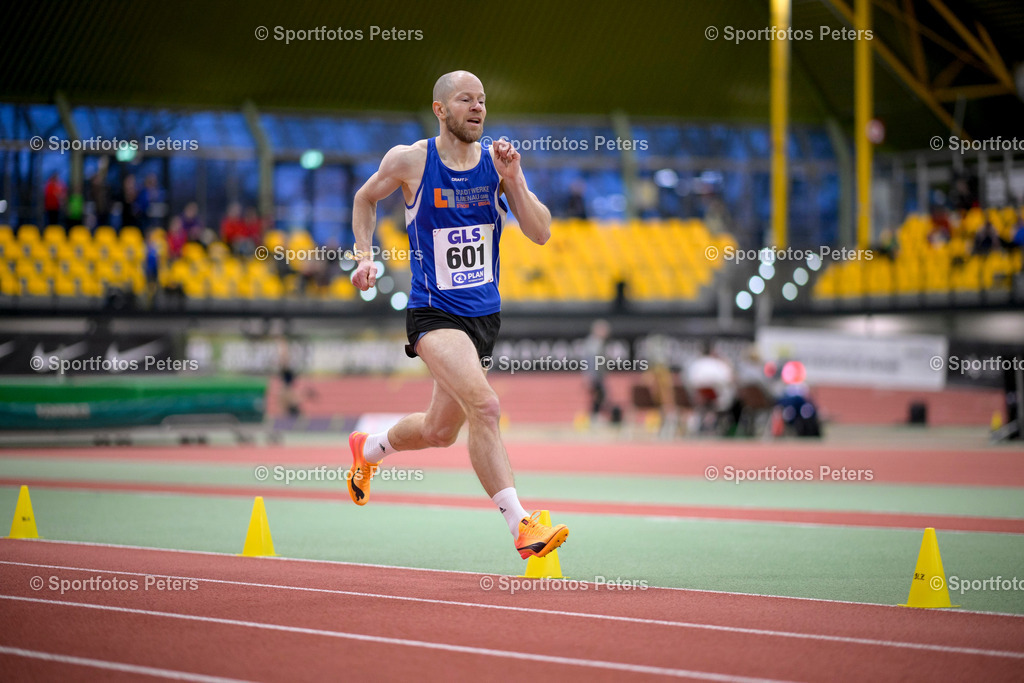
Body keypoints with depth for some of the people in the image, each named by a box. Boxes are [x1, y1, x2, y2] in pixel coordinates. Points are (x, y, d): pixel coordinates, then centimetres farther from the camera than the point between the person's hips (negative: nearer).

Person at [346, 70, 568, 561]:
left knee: (440, 432, 18)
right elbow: (366, 198, 14)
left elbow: (540, 233, -6)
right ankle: (522, 527, -26)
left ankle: (368, 449, 49)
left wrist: (512, 178, -17)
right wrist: (365, 256, 3)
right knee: (484, 406, -26)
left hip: (484, 313, 5)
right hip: (433, 312, -5)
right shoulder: (409, 161, -6)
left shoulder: (497, 163, 0)